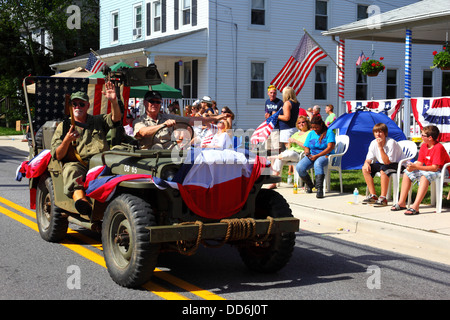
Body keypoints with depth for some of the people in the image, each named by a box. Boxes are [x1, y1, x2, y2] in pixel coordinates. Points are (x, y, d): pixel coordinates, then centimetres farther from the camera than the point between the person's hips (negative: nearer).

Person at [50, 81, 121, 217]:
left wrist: (114, 101, -9)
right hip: (77, 164, -1)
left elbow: (116, 118, 8)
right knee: (71, 170, -38)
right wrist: (67, 140, -10)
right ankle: (81, 200, -61)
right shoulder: (63, 127, 20)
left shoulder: (98, 121, 27)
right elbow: (57, 156, 10)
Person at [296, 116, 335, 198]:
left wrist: (317, 156, -18)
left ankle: (319, 189, -46)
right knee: (299, 167, -24)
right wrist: (307, 154, -10)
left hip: (325, 155, -5)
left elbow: (330, 147, -11)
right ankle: (309, 185, 4)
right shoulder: (311, 134, 17)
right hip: (312, 155, 5)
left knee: (317, 163, -42)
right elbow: (306, 147, 16)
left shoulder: (329, 132, -1)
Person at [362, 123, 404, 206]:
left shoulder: (391, 143, -24)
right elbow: (368, 159, 2)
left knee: (384, 169, -37)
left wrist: (380, 147, -34)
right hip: (382, 164, 8)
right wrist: (366, 163, -23)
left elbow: (387, 162, -30)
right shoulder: (373, 143, -4)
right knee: (365, 168, -9)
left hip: (398, 165, -7)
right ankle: (373, 196, -4)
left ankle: (383, 198, -30)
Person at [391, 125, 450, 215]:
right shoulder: (424, 146, 2)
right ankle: (402, 203, -3)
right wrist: (412, 167, -22)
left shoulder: (438, 148, -23)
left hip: (440, 171, -9)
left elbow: (434, 168, -28)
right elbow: (420, 163, 2)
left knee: (425, 176, -38)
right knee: (407, 173, -1)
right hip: (427, 169, 9)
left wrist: (416, 167, -33)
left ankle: (415, 207, -45)